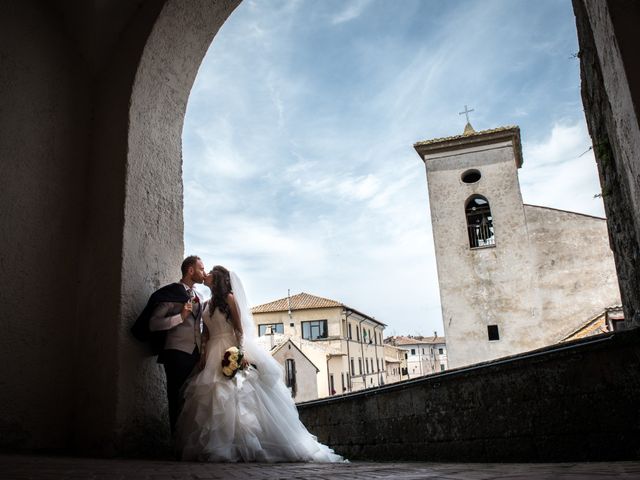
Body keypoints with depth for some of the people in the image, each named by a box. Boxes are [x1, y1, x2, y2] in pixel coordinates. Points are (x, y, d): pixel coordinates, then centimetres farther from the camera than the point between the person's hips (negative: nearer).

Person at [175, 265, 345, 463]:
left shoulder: (229, 298, -2)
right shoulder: (208, 304, 17)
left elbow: (239, 328, -8)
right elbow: (206, 334, 15)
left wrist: (240, 352, -18)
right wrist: (204, 355, 4)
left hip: (231, 350, -6)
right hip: (214, 355, 6)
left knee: (233, 398, -12)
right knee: (213, 400, 0)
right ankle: (215, 447, 4)